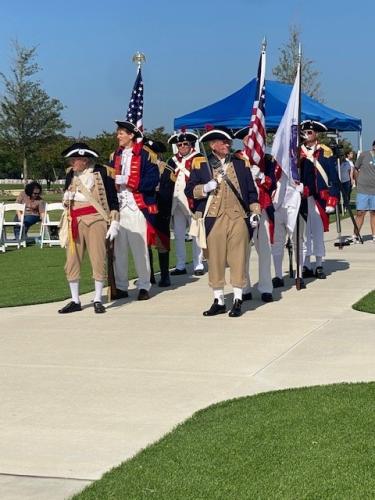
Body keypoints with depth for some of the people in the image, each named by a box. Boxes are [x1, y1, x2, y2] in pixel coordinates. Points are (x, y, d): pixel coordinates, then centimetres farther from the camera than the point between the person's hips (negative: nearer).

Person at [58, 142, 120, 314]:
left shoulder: (102, 173, -2)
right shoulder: (70, 174, 11)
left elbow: (113, 200, -1)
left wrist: (114, 223, -5)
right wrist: (67, 196, -2)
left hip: (96, 220, -4)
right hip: (75, 222, 5)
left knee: (98, 260, -4)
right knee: (72, 261, 2)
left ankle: (98, 300, 7)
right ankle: (75, 301, 12)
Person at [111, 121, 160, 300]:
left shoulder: (145, 155, -3)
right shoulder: (116, 155, 18)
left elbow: (151, 180, -12)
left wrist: (125, 181, -15)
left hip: (137, 206, -6)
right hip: (118, 206, 6)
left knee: (140, 247, -2)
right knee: (118, 248, 5)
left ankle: (144, 286, 7)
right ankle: (121, 287, 12)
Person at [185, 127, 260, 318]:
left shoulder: (241, 163, 13)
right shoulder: (200, 164, 8)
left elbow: (251, 190, 15)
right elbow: (189, 190, 5)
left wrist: (254, 212, 6)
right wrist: (205, 188, -11)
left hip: (238, 217, 1)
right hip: (213, 219, -1)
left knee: (238, 259, -1)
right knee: (215, 260, 3)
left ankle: (237, 300, 7)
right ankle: (218, 301, 13)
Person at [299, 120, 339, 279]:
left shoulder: (325, 152, 3)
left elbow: (333, 177, 0)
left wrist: (332, 199, -7)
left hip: (319, 199, -1)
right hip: (302, 199, 1)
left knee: (318, 232, 3)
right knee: (304, 232, 3)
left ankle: (319, 266, 11)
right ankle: (306, 266, 9)